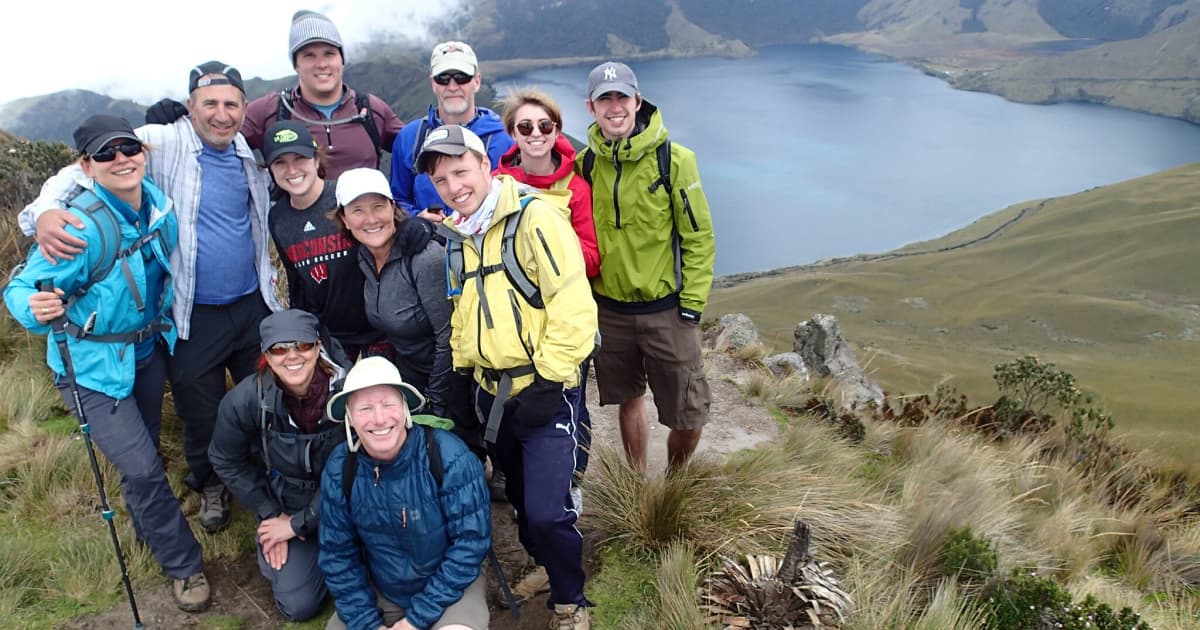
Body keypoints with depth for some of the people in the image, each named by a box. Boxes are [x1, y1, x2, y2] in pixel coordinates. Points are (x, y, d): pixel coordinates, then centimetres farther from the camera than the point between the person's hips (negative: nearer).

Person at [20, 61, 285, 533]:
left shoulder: (248, 155, 2)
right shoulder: (163, 144, -13)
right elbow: (85, 170, -15)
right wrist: (44, 210, -33)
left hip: (253, 305, 4)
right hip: (192, 315, -3)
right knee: (200, 411, 13)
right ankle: (210, 484, 40)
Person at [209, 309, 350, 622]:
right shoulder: (245, 400, -20)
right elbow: (227, 463, -1)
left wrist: (299, 523, -14)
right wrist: (270, 516, -2)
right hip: (283, 504, 1)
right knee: (298, 605, -7)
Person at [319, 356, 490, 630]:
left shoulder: (448, 456, -23)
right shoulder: (339, 469, -11)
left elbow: (470, 542, -20)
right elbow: (337, 554, -3)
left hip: (450, 587, -4)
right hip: (380, 593, 4)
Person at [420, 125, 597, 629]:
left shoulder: (535, 218, -15)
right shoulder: (453, 237, 8)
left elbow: (573, 306, -20)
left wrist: (548, 383, -19)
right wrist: (461, 373, 11)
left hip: (544, 392, -7)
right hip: (491, 393, 7)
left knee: (547, 510, -9)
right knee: (521, 497, 19)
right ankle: (543, 567, 42)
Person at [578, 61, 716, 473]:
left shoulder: (673, 159, -10)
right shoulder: (584, 164, 0)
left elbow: (699, 237, -8)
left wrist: (692, 304, -10)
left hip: (666, 308, -3)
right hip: (609, 308, 3)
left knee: (689, 414, 1)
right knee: (629, 398, 18)